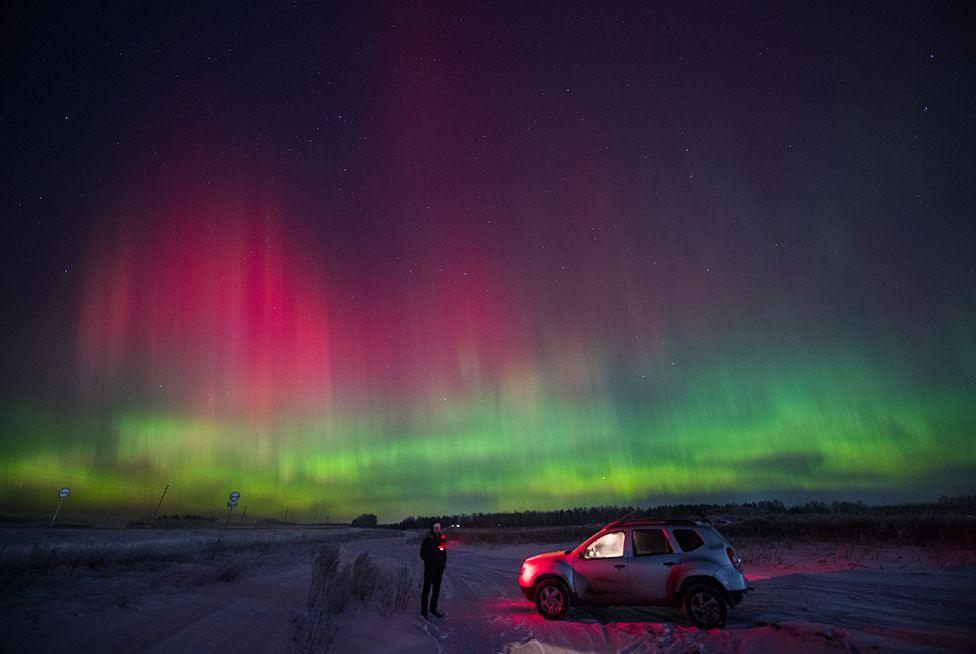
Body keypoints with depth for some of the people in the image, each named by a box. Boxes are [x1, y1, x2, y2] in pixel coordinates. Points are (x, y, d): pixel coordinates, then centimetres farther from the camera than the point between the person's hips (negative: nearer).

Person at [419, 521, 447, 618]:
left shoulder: (442, 538, 4)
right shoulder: (427, 539, -10)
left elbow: (444, 553, 11)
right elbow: (422, 554, -7)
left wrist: (443, 564, 1)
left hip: (439, 569, 5)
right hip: (429, 569, -5)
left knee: (436, 590, 14)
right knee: (426, 590, 0)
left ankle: (433, 610, 27)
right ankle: (423, 612, 8)